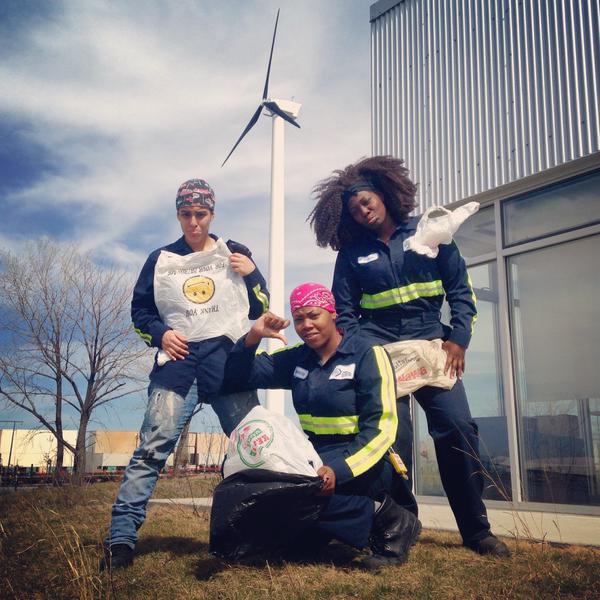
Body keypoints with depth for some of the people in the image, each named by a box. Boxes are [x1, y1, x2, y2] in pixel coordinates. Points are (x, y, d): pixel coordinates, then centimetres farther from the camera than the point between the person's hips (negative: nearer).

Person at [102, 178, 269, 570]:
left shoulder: (235, 254, 12)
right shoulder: (161, 260, 12)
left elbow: (259, 310, 13)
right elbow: (140, 311, 16)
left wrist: (253, 274, -4)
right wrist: (160, 333, -4)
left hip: (228, 360, 1)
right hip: (178, 362, 0)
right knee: (153, 447, -10)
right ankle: (121, 538, -7)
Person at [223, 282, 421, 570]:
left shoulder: (367, 355, -8)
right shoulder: (296, 358, 8)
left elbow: (382, 426, -15)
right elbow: (238, 377, 9)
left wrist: (339, 469, -29)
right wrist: (252, 338, -10)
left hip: (361, 462, -6)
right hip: (313, 456, 6)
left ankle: (388, 518, -14)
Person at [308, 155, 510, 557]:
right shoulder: (352, 253, 8)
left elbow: (461, 288, 4)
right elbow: (344, 312, 7)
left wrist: (458, 338, -7)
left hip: (431, 344, 1)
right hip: (379, 348, 0)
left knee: (458, 428, -8)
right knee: (393, 436, -12)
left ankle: (476, 529, 5)